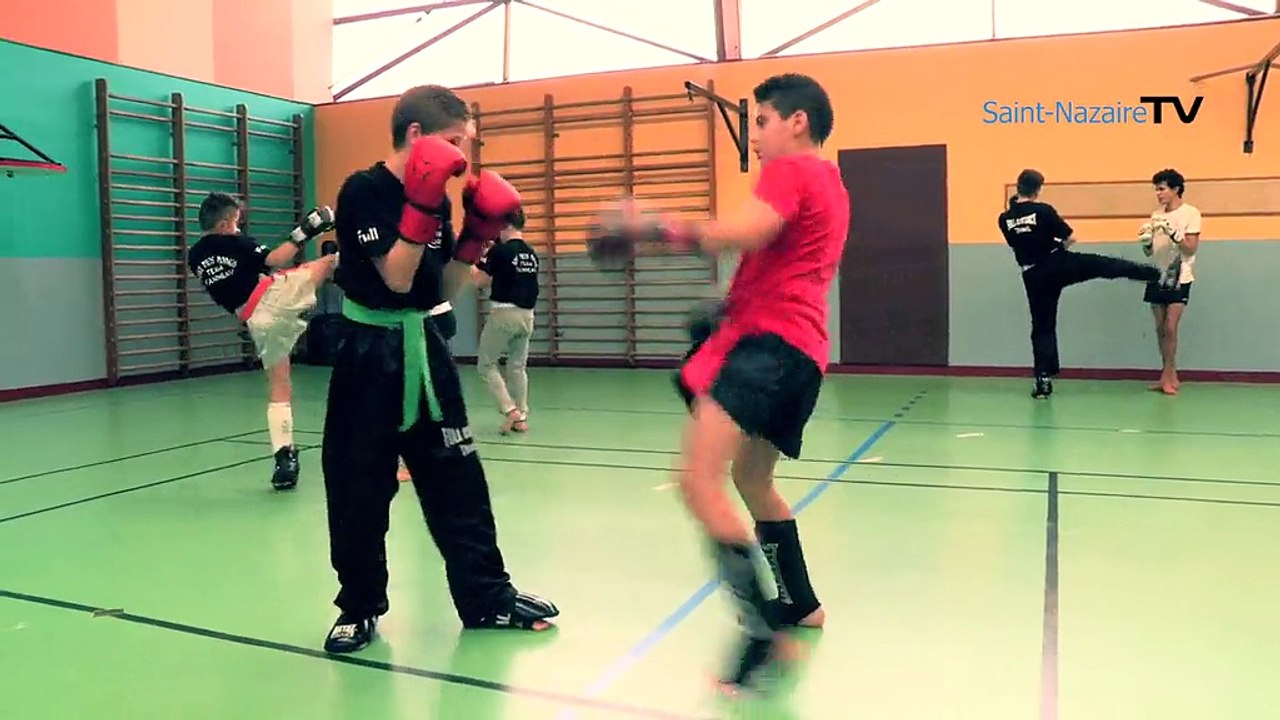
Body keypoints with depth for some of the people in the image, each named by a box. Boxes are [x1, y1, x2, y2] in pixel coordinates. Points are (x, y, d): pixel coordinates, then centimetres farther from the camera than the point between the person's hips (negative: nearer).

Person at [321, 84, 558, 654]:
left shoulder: (435, 199, 7)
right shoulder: (363, 190, -12)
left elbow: (444, 290, 10)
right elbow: (397, 277, -21)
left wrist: (476, 234, -1)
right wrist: (423, 204, -25)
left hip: (423, 348, 6)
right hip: (370, 354, -6)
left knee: (458, 477, 8)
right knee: (359, 487, 4)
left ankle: (487, 596, 19)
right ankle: (359, 607, 22)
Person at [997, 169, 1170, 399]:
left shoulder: (1005, 219, -2)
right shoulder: (1043, 210, -11)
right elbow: (1071, 238, -5)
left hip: (1034, 276, 3)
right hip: (1059, 264, -3)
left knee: (1042, 327, 8)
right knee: (1109, 266, 13)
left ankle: (1043, 380, 7)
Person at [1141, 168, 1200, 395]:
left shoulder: (1190, 213, -6)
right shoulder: (1156, 215, 10)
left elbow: (1191, 249, -12)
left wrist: (1172, 232, -25)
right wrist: (1146, 240, -9)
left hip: (1179, 279, -5)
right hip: (1157, 278, 5)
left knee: (1170, 328, -10)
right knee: (1160, 328, 6)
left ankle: (1167, 376, 0)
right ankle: (1170, 376, 15)